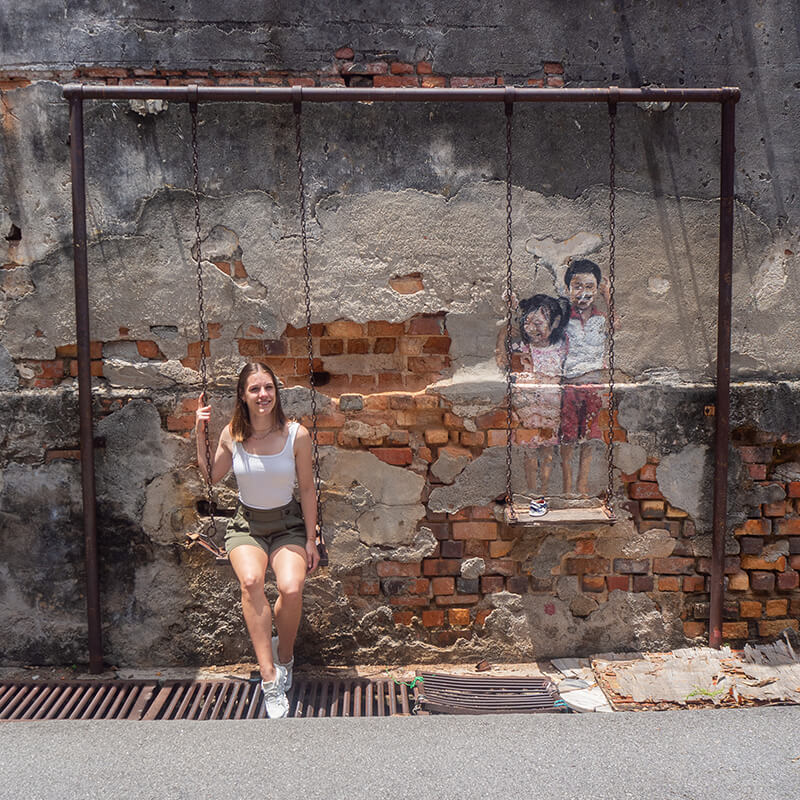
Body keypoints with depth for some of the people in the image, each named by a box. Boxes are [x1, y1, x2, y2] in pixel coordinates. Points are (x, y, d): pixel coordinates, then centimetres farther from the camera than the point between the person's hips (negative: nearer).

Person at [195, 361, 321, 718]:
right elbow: (210, 477, 12)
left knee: (291, 589, -27)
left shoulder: (297, 435, -9)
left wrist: (311, 540, -2)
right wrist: (200, 434, 1)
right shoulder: (232, 435, -3)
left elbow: (307, 489, -2)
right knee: (250, 581, -31)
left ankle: (284, 655, 5)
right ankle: (269, 677, -25)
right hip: (246, 525, 1)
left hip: (288, 524, -1)